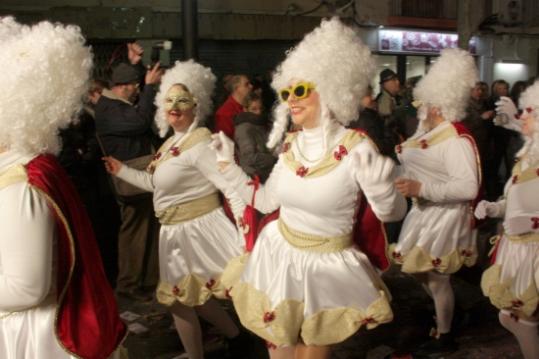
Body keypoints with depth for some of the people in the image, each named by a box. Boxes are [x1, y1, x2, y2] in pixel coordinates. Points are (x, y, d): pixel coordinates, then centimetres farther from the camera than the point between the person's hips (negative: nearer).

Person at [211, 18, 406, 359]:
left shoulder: (355, 147, -21)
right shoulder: (291, 145, -3)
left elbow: (393, 213, -17)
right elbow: (266, 201, 6)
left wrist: (378, 186, -39)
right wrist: (228, 163, 4)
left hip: (327, 266, -5)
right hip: (279, 255, 5)